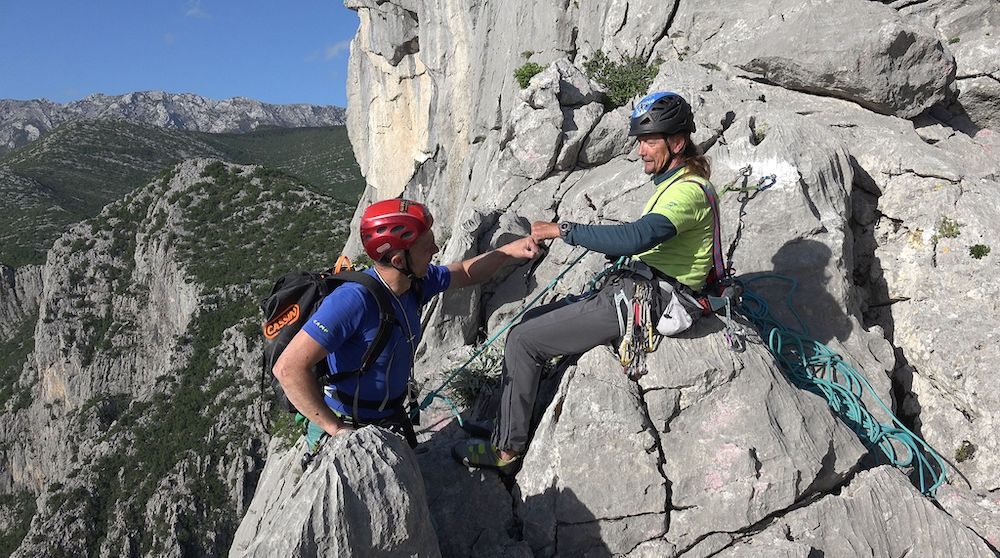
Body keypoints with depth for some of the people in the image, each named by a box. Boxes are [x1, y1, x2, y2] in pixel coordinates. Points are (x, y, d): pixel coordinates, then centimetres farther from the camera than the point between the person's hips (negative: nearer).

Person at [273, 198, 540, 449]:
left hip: (393, 416, 7)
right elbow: (288, 368, -38)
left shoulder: (416, 281, -11)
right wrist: (336, 429, -33)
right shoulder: (353, 300, -35)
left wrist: (508, 251, -7)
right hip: (346, 427, -7)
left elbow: (466, 273, 9)